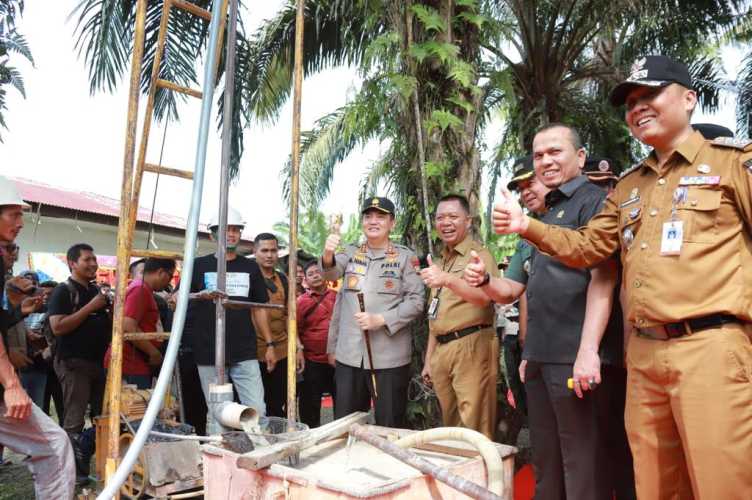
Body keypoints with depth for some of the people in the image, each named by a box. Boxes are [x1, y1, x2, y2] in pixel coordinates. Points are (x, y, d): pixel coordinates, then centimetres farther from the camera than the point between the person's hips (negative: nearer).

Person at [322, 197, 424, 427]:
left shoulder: (405, 256, 1)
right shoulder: (351, 252, 10)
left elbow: (417, 301, -5)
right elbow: (330, 273, -9)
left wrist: (381, 320, -16)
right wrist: (328, 255, -31)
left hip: (390, 357, -3)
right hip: (348, 356, 3)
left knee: (389, 429, 5)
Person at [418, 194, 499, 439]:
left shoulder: (479, 255, -4)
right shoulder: (440, 262, 21)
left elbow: (484, 297, -24)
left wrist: (448, 280, -41)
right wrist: (429, 359, 20)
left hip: (471, 346, -8)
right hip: (441, 349, 8)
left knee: (475, 431, -6)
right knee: (450, 426, 15)